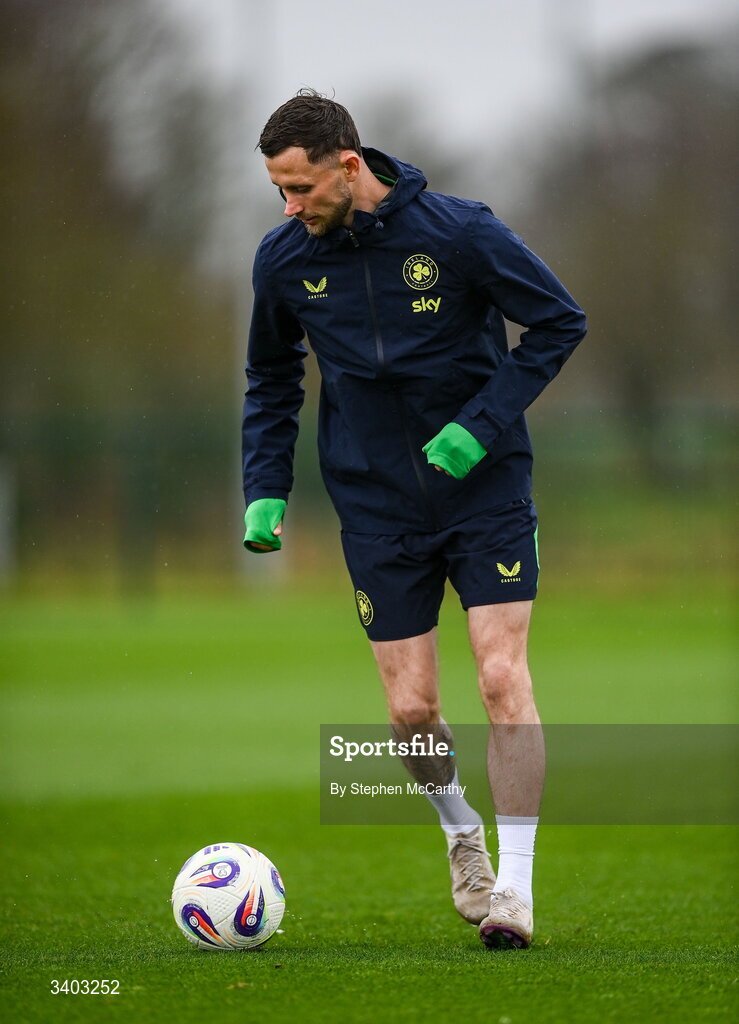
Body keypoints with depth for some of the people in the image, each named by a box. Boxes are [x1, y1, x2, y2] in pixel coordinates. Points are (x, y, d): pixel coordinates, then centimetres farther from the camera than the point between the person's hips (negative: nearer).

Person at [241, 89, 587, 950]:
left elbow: (558, 322, -6)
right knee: (410, 708, -1)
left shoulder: (459, 232, -14)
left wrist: (482, 426, -15)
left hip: (485, 488, -3)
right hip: (378, 513, 3)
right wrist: (265, 489, 4)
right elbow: (271, 379, 14)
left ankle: (513, 886, -5)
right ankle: (460, 830, 30)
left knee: (503, 679, -12)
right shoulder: (283, 260, -3)